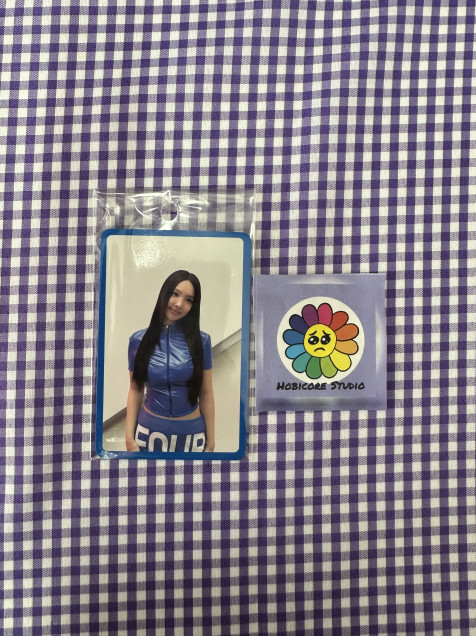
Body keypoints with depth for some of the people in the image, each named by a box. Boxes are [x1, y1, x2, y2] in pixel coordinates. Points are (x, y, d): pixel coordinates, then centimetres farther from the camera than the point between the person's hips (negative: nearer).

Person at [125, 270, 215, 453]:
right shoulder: (138, 340, -6)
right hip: (149, 431, 1)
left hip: (191, 433, 0)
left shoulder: (201, 341, -8)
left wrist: (211, 442, -1)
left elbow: (206, 394, -4)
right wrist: (129, 438, -5)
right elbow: (135, 390, 1)